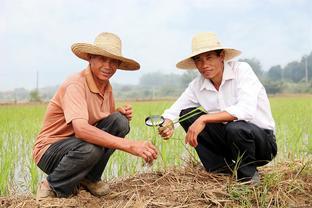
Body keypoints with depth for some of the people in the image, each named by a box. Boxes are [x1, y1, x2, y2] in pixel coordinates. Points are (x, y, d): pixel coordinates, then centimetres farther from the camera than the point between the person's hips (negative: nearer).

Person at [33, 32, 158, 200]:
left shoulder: (107, 87, 1)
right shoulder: (76, 84, -24)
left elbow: (109, 123, 12)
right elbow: (81, 128, -40)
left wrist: (121, 114, -13)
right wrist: (130, 145, -46)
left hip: (79, 143, 7)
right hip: (50, 150, -7)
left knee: (120, 121, -13)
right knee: (90, 148, -37)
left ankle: (90, 179, 2)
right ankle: (52, 188, -8)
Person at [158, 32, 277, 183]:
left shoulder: (241, 70, -17)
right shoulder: (197, 85, -1)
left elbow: (246, 110, -32)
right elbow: (172, 112, -1)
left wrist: (204, 119, -36)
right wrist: (167, 125, -25)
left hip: (263, 140, -5)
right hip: (228, 138, 5)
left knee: (236, 128, -38)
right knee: (186, 114, -8)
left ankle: (248, 176, -7)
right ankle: (221, 169, 0)